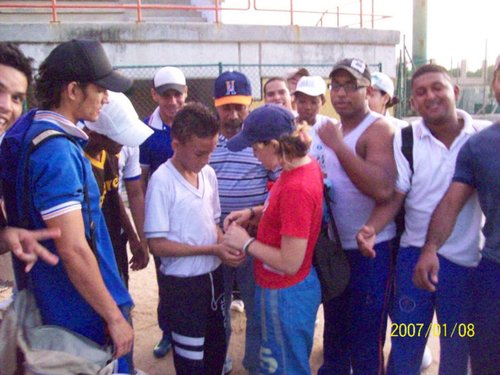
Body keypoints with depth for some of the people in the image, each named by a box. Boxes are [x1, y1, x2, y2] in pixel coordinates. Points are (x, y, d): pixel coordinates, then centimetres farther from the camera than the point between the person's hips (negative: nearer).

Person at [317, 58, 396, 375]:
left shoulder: (378, 129, -15)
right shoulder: (334, 130, 10)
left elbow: (383, 189, -31)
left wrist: (338, 146, -29)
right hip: (335, 246, 8)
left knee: (365, 341, 7)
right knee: (335, 332, 24)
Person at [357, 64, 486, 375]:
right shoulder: (405, 140, -6)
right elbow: (392, 196, -8)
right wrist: (372, 228, -25)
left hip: (466, 259, 1)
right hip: (414, 255, 0)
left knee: (457, 347, 18)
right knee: (405, 344, 12)